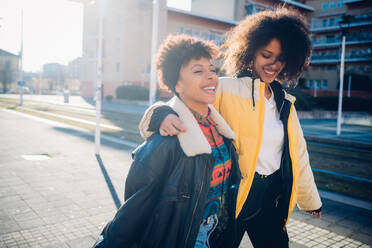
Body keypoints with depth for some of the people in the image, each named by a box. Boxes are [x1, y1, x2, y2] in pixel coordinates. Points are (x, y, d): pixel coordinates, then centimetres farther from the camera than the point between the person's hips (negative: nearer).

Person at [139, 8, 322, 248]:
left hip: (272, 200, 6)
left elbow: (297, 153, 16)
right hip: (231, 195, -5)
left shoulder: (285, 101, 9)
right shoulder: (225, 89, -10)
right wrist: (164, 114, -43)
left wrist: (310, 199, 24)